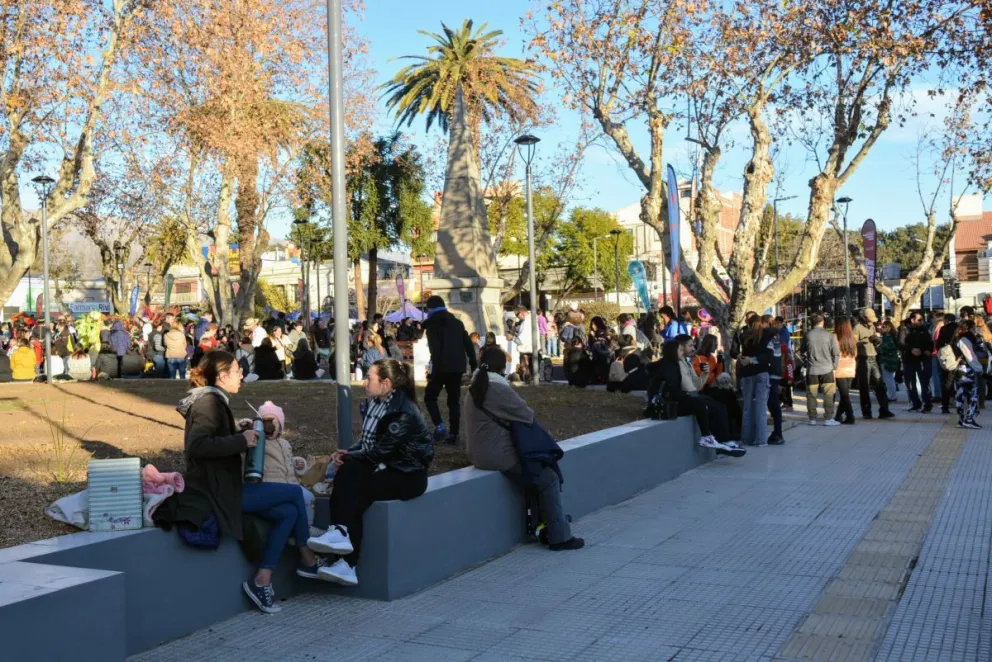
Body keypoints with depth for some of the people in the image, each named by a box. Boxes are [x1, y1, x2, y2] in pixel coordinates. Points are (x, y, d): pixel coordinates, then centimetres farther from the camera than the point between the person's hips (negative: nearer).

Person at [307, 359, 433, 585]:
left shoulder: (404, 414, -20)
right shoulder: (373, 403, 4)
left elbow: (379, 451, -20)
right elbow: (367, 441, 12)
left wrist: (348, 457, -11)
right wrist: (347, 453, -6)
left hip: (407, 475, -7)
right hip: (382, 466, 7)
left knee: (356, 490, -26)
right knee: (346, 473, -22)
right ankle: (340, 532, -29)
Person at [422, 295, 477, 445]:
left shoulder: (432, 323, -3)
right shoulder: (457, 322, 15)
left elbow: (435, 349, -14)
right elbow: (469, 345, 10)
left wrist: (434, 370, -14)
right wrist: (474, 366, 12)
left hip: (442, 367, -5)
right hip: (457, 367, 5)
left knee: (430, 397, 8)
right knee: (454, 400, 10)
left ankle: (440, 427, -9)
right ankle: (453, 433, 4)